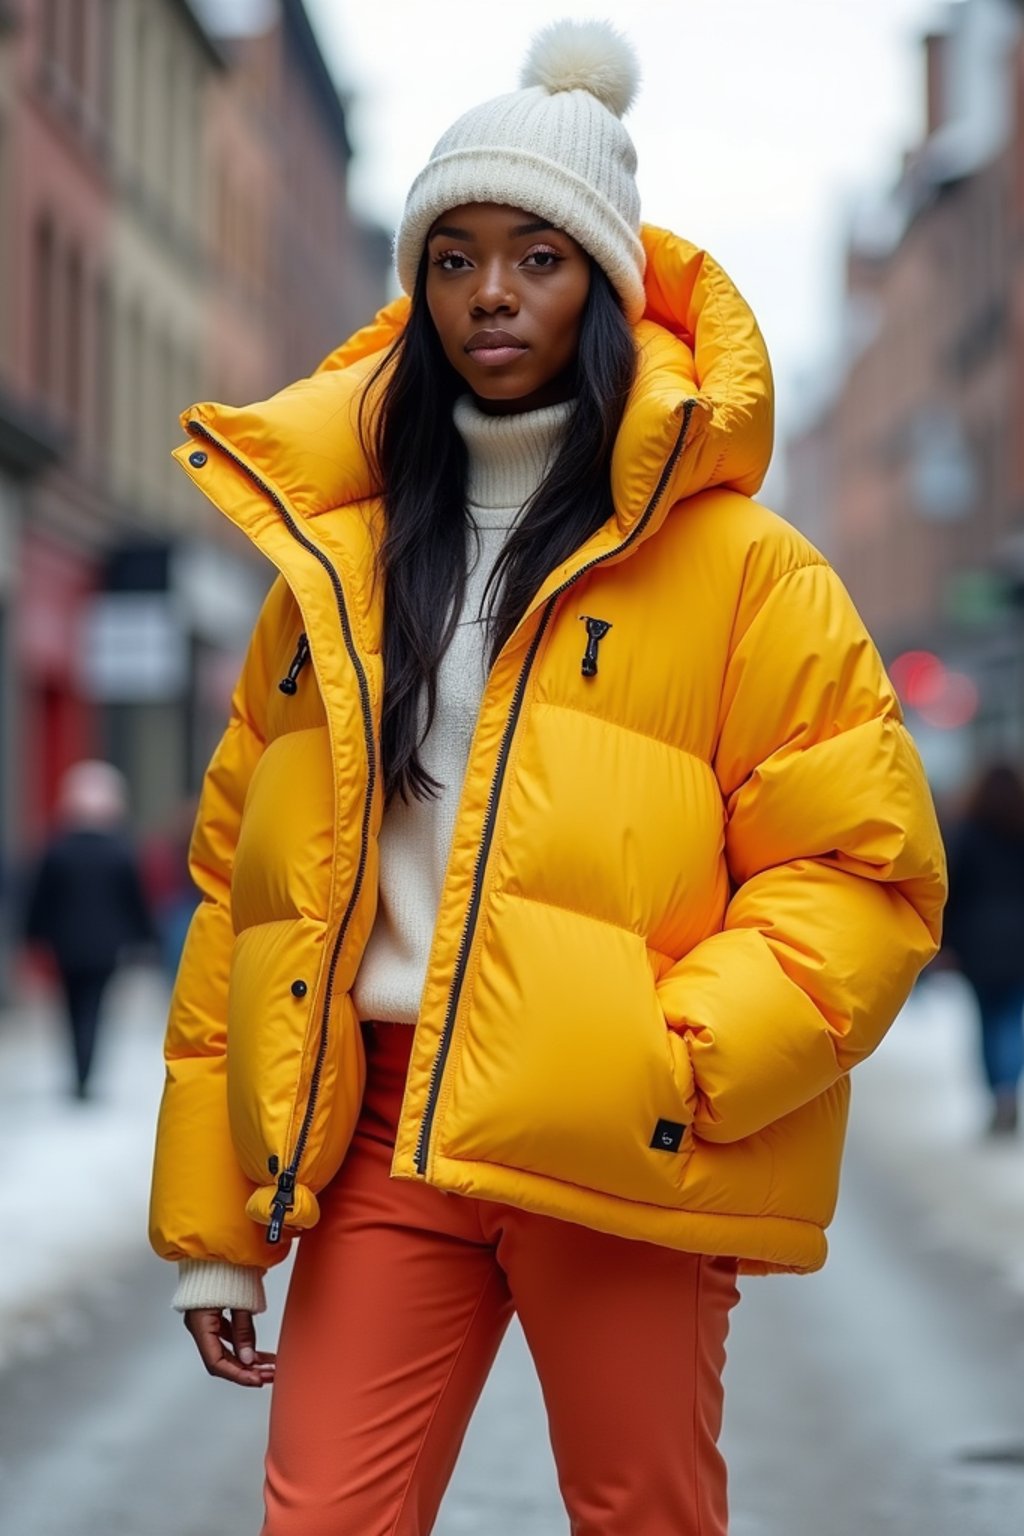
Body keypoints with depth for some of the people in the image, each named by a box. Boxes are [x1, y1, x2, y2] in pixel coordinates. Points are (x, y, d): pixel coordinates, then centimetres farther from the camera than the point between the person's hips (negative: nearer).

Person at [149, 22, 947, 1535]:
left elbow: (865, 869, -4)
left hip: (619, 1149, -3)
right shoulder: (335, 551, 11)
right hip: (380, 1126, 3)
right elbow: (240, 881, 11)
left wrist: (673, 1066, -18)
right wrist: (210, 1222, 9)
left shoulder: (730, 559, 0)